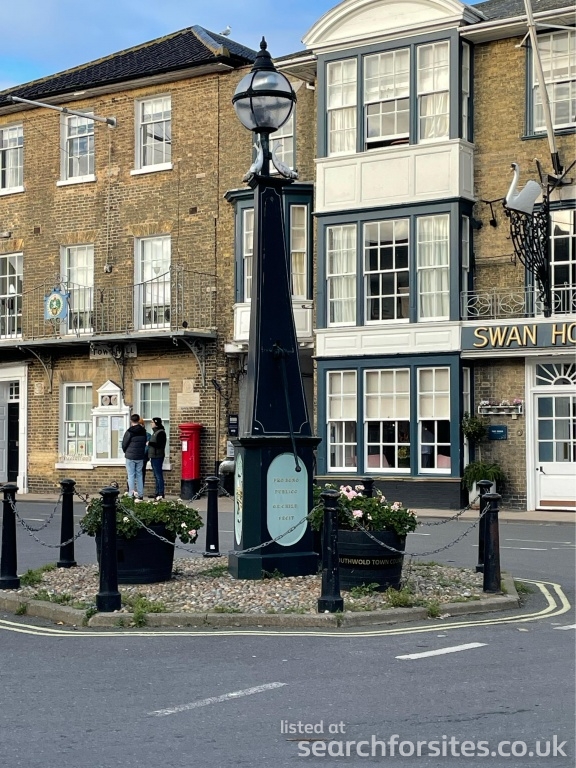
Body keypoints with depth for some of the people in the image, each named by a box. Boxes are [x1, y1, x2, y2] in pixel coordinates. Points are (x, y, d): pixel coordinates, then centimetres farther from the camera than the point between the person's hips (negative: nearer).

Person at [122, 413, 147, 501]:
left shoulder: (129, 431, -13)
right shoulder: (143, 431, 4)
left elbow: (124, 444, -7)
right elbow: (144, 443, 8)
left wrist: (126, 452, 12)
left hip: (130, 457, -4)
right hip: (140, 457, 4)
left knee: (131, 475, 1)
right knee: (139, 475, 10)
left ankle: (131, 493, -3)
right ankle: (140, 495, 9)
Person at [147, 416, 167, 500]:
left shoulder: (160, 432, -14)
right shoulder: (155, 432, 17)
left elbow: (159, 445, -20)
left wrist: (149, 443, -13)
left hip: (158, 456, -11)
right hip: (154, 456, 11)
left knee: (159, 475, -9)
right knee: (156, 476, 14)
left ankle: (161, 494, -8)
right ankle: (157, 493, 20)